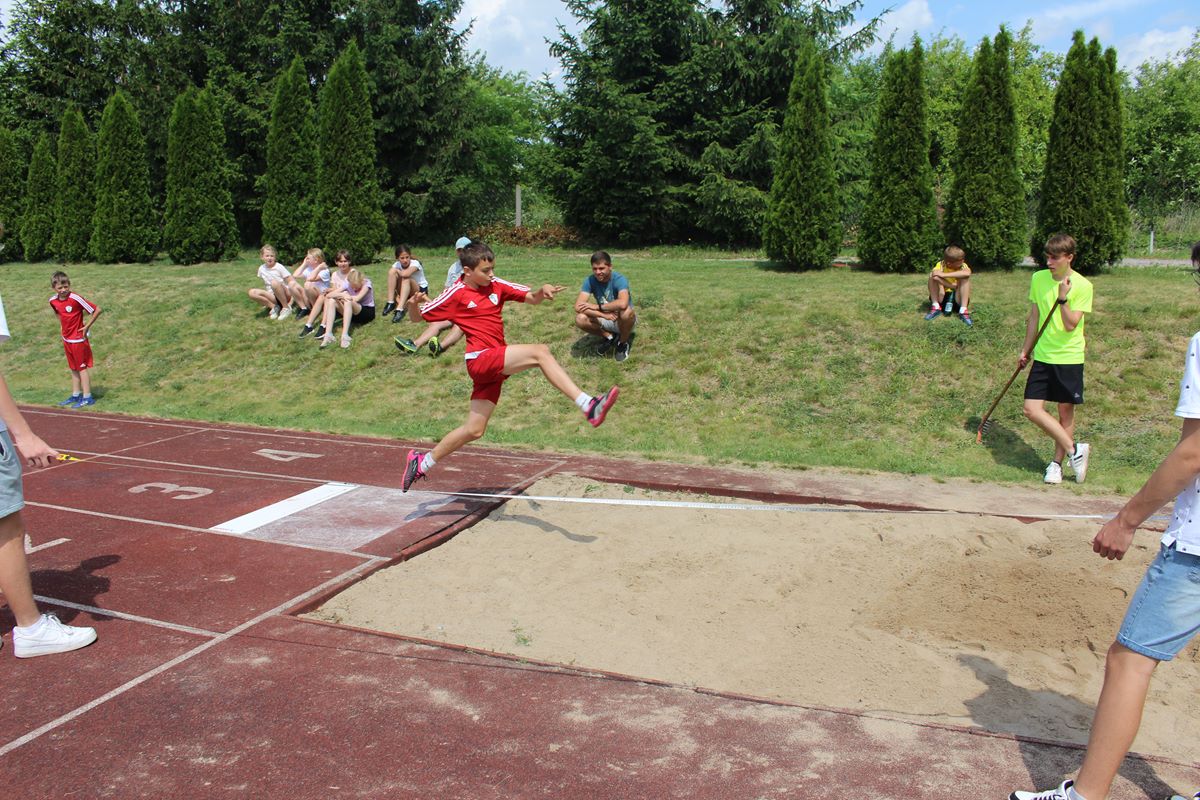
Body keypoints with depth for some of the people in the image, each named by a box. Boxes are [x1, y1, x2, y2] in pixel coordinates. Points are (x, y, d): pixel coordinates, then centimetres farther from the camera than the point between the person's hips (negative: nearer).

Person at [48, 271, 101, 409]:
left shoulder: (75, 299, -21)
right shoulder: (53, 301, -1)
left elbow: (97, 310, -21)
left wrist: (87, 326, -16)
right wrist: (62, 326, 10)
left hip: (78, 339, -7)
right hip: (66, 339, 7)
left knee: (82, 367, -1)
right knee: (73, 368, 15)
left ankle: (87, 397, 5)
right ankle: (75, 395, 24)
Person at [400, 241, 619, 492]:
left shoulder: (496, 285, 11)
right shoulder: (456, 294, -3)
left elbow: (532, 298, 11)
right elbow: (419, 317, 3)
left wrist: (543, 291, -11)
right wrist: (413, 305, -20)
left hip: (494, 365, 7)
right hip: (481, 358, -7)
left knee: (474, 430, 13)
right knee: (539, 352, -25)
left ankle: (422, 462, 28)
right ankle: (588, 405, -35)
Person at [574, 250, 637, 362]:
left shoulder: (619, 279, -25)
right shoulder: (590, 281, -13)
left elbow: (622, 304, -45)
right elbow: (578, 307, -24)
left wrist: (598, 307, -34)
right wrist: (604, 315, -34)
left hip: (623, 321, -3)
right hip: (606, 320, 3)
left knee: (626, 311, -38)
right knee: (580, 319, -23)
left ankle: (623, 343, -7)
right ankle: (609, 337, 5)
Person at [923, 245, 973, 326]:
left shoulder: (963, 265, -12)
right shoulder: (940, 265, -13)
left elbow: (967, 273, -38)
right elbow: (935, 277, -34)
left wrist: (944, 275, -39)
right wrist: (953, 286, -32)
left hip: (958, 298, 0)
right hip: (942, 296, 0)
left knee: (965, 278, -24)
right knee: (933, 275, -20)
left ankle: (963, 310, -28)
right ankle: (936, 307, -20)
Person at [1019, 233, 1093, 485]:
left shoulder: (1082, 286, -10)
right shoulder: (1038, 279, 3)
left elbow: (1071, 325, -17)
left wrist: (1062, 298, -28)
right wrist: (1025, 349, 15)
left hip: (1069, 358, -4)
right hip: (1043, 356, 4)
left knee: (1066, 411, 6)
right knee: (1032, 409, -5)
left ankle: (1057, 462, 20)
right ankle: (1074, 450, 7)